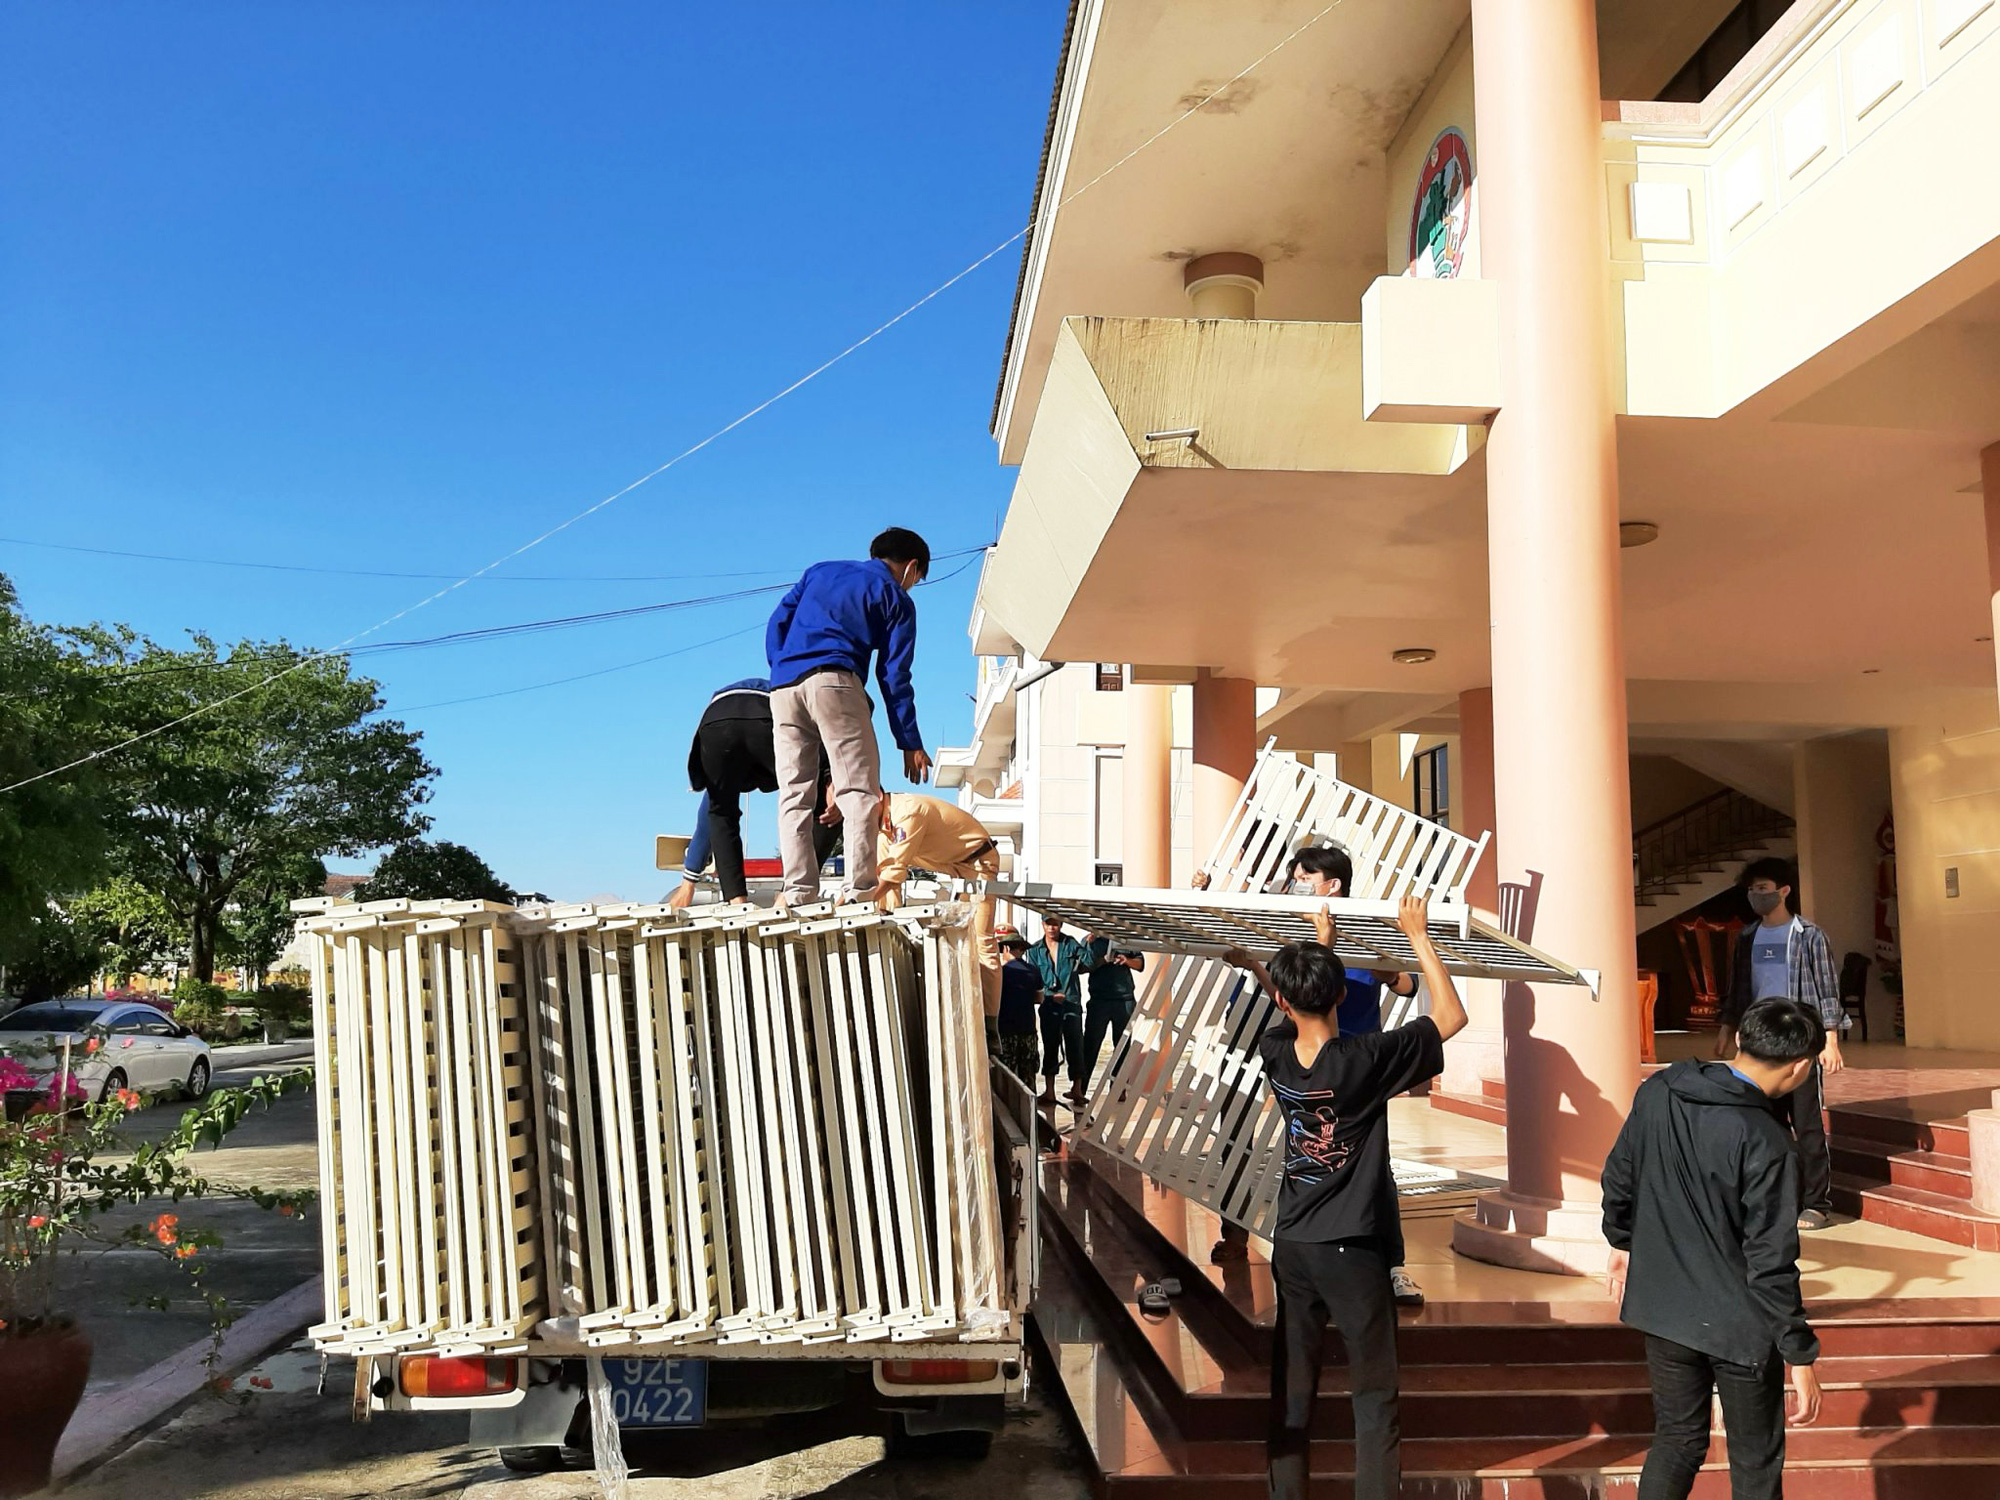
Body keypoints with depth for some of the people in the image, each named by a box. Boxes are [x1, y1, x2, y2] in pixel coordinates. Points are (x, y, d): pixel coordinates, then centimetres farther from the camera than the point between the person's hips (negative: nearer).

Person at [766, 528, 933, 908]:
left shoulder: (819, 571, 28)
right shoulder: (895, 598, 13)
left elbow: (776, 624, 18)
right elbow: (894, 676, 7)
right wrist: (910, 744, 8)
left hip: (782, 687, 5)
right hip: (833, 682, -5)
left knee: (793, 795, 6)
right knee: (859, 792, -4)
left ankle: (799, 893, 0)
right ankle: (861, 890, -13)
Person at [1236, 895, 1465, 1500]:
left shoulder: (1276, 1054, -4)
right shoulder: (1365, 1060, -18)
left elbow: (1298, 1013, 19)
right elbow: (1451, 1016, -7)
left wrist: (1321, 942, 28)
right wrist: (1418, 935, -2)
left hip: (1291, 1247, 4)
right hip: (1353, 1251, -4)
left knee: (1291, 1390, 12)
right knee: (1374, 1394, 5)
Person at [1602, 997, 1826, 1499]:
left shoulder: (1657, 1092, -6)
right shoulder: (1764, 1144, -25)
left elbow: (1618, 1176, 7)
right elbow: (1771, 1264, -21)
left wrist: (1622, 1241, 24)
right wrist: (1800, 1355, -11)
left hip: (1661, 1307, 6)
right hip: (1737, 1325, -5)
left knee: (1676, 1440, 20)